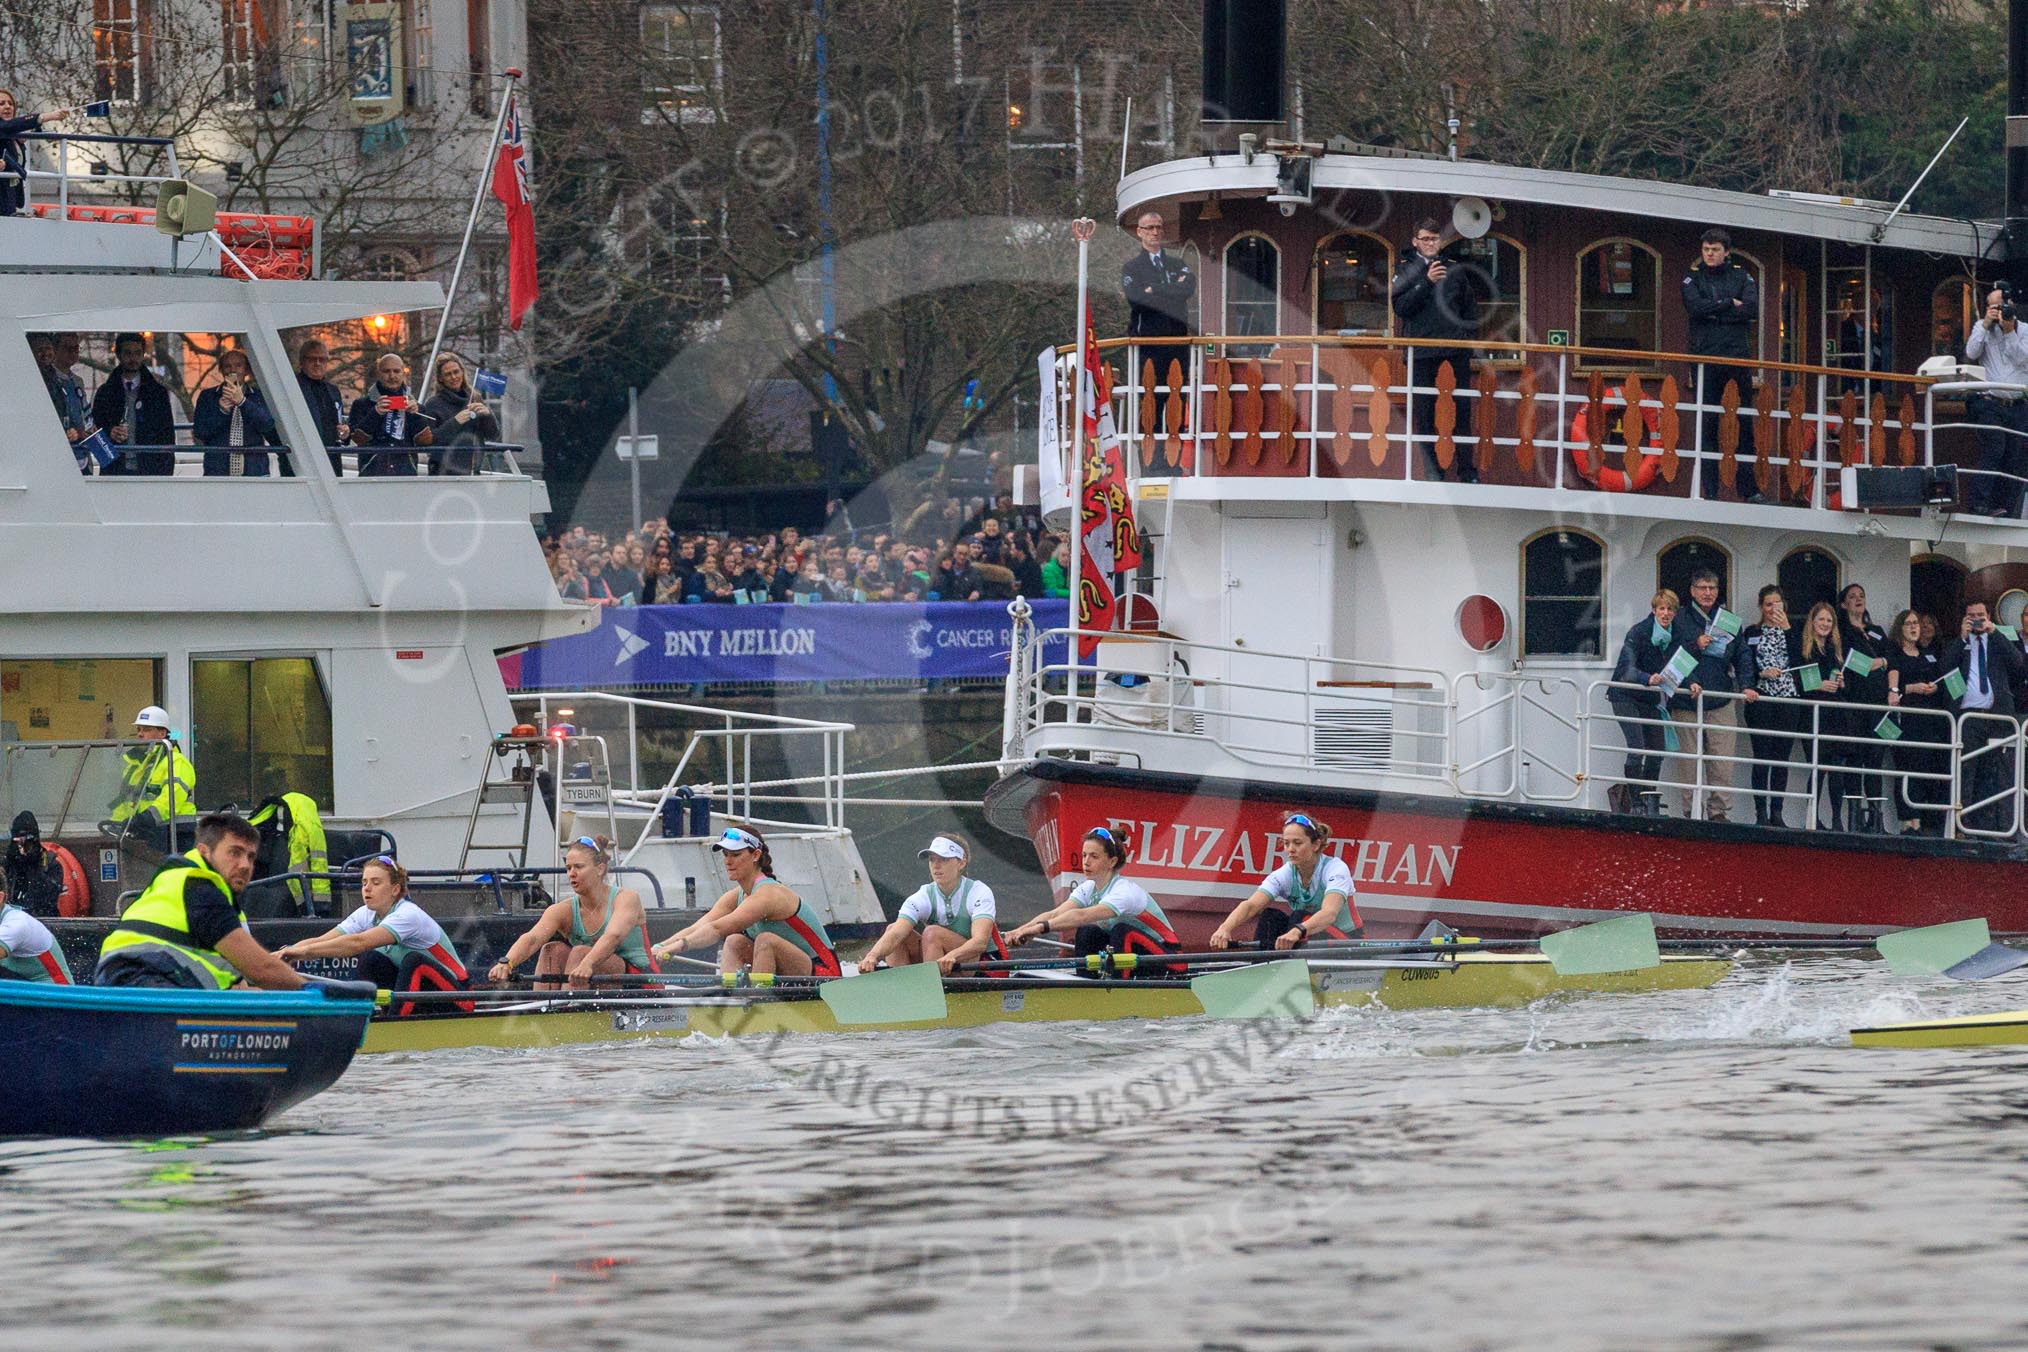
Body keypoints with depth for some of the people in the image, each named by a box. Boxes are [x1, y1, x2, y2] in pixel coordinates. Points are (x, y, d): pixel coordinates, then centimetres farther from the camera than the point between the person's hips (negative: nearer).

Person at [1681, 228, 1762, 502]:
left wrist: (1713, 312, -8)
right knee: (1707, 424, -3)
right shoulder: (1693, 277, 9)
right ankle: (1710, 488, -1)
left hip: (1738, 356, 1)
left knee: (1746, 423, -2)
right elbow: (1695, 307, -10)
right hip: (1706, 356, -1)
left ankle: (1749, 487, 1)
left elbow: (1752, 309, -5)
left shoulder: (1741, 275, 11)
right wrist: (1729, 304, -6)